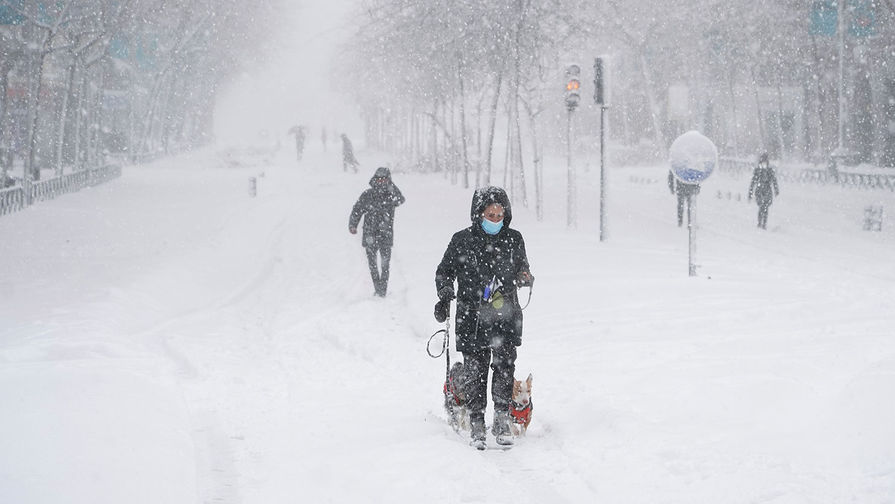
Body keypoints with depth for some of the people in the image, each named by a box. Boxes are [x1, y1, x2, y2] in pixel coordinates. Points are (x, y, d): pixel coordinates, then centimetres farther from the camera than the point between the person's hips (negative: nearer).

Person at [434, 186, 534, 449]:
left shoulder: (514, 239, 6)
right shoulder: (462, 240, 1)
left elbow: (522, 269, 18)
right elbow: (444, 271, 11)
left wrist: (525, 278, -5)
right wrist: (444, 298, -3)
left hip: (505, 317, 1)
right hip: (472, 317, -1)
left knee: (504, 368, -9)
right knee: (475, 371, -2)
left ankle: (502, 420, 0)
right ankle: (477, 427, 5)